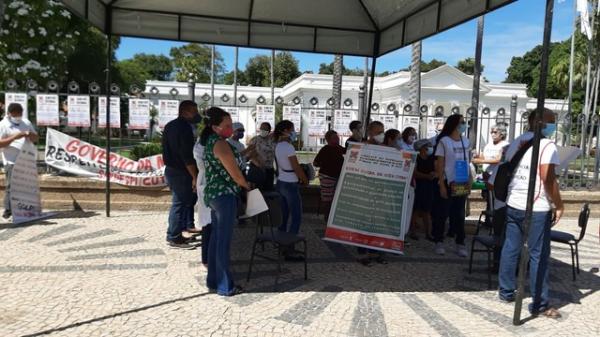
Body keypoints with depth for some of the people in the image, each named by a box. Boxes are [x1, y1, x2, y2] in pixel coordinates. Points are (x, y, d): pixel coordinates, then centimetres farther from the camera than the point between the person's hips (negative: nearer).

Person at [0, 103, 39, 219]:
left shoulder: (26, 122, 14)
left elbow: (36, 138, 17)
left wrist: (30, 135, -6)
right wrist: (14, 137, -21)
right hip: (12, 162, -5)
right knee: (11, 186, -3)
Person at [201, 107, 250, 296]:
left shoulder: (210, 141, 12)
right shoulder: (221, 144, -18)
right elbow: (235, 173, -16)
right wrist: (247, 186, 2)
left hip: (214, 194, 10)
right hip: (225, 195, -10)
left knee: (216, 237, 15)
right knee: (224, 240, -3)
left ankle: (213, 281, 25)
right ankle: (225, 287, 6)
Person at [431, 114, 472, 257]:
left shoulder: (466, 141, 10)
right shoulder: (444, 141, -4)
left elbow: (468, 163, 14)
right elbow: (439, 165, -6)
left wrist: (470, 181, 7)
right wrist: (442, 185, -11)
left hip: (462, 184, 4)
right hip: (448, 183, -4)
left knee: (459, 215, 8)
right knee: (442, 214, 2)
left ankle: (460, 244, 14)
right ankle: (439, 242, 13)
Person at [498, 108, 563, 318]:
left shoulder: (515, 142, 11)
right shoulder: (547, 146, -10)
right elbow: (548, 180, -16)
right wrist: (559, 205, -7)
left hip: (513, 204, 7)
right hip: (537, 209, -7)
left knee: (510, 248, 14)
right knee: (538, 255, 1)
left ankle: (506, 292, 24)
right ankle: (539, 304, 9)